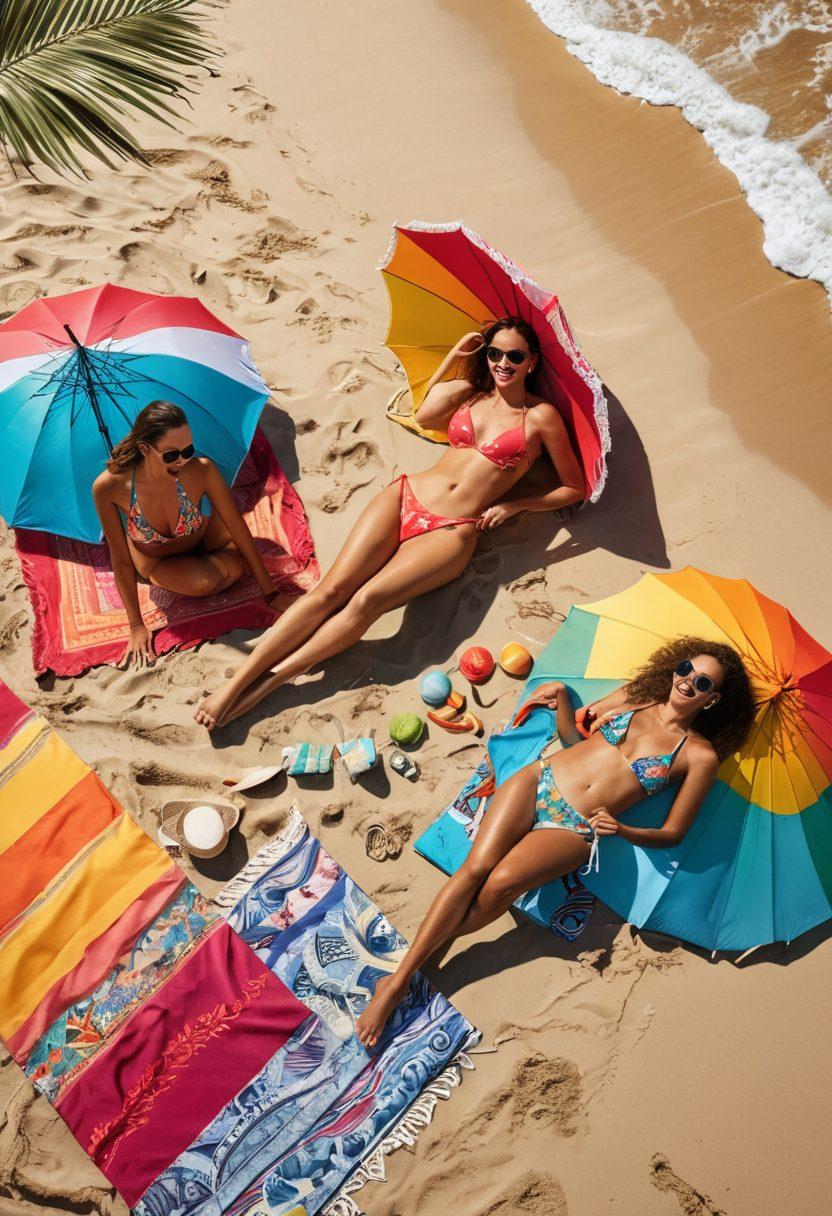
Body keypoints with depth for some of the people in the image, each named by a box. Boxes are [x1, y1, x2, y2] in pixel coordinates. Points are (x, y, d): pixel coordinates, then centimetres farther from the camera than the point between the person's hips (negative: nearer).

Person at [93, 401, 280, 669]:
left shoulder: (202, 469, -35)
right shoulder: (108, 487, -35)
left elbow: (238, 528, -25)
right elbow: (120, 560, -24)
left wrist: (270, 591, -21)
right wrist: (137, 626, -22)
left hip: (204, 536, 2)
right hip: (156, 558, -2)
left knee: (237, 566, -22)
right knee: (205, 582, -29)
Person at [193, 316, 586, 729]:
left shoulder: (541, 415, 5)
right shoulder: (470, 393, 19)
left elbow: (575, 488, 7)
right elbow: (424, 415, 7)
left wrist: (514, 505, -2)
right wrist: (455, 356, 12)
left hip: (452, 530, -3)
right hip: (405, 496, 3)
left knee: (366, 600, -25)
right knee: (331, 589, -15)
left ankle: (269, 682, -22)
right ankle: (234, 683, -17)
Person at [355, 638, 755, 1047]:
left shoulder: (700, 755, 4)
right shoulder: (634, 697, 14)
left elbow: (672, 833, 4)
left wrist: (621, 829, -14)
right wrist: (562, 697, 3)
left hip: (577, 828, -2)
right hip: (538, 781, 3)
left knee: (501, 882, -27)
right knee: (476, 867, -19)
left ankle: (410, 963, -9)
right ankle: (399, 978, -14)